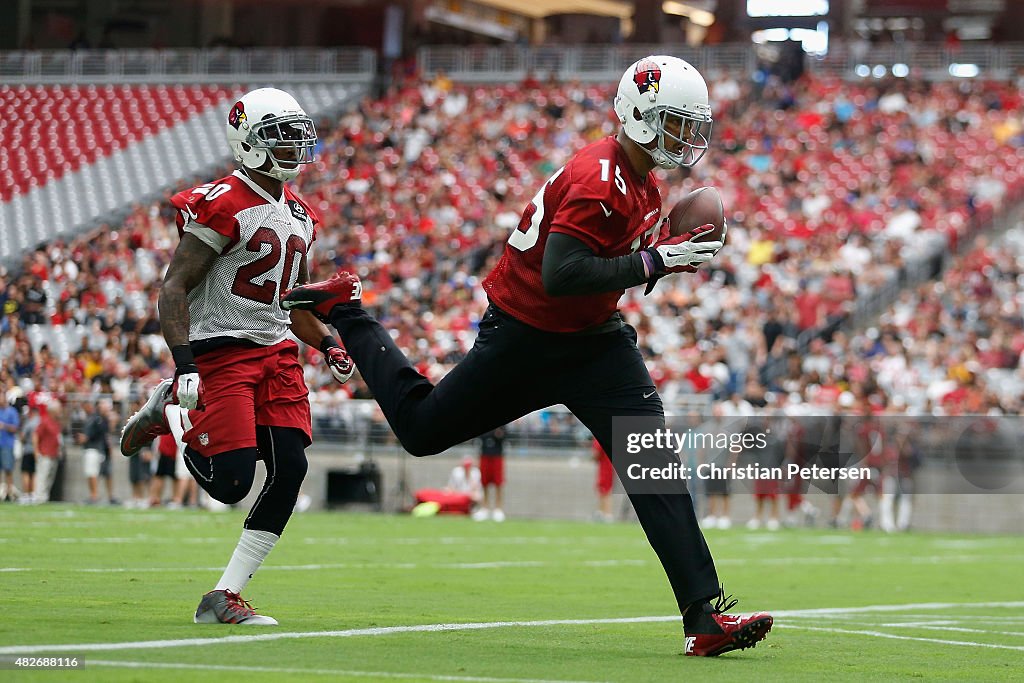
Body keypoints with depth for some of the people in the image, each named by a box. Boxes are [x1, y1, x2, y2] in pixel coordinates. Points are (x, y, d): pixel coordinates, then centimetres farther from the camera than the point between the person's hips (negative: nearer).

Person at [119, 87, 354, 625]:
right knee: (232, 482, -14)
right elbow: (174, 288, -14)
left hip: (276, 352, 8)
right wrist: (184, 364, -24)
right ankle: (170, 411, 18)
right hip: (221, 351, -8)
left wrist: (326, 344, 11)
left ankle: (223, 599, 0)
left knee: (290, 469, -7)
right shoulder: (223, 207, -12)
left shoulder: (299, 214, 15)